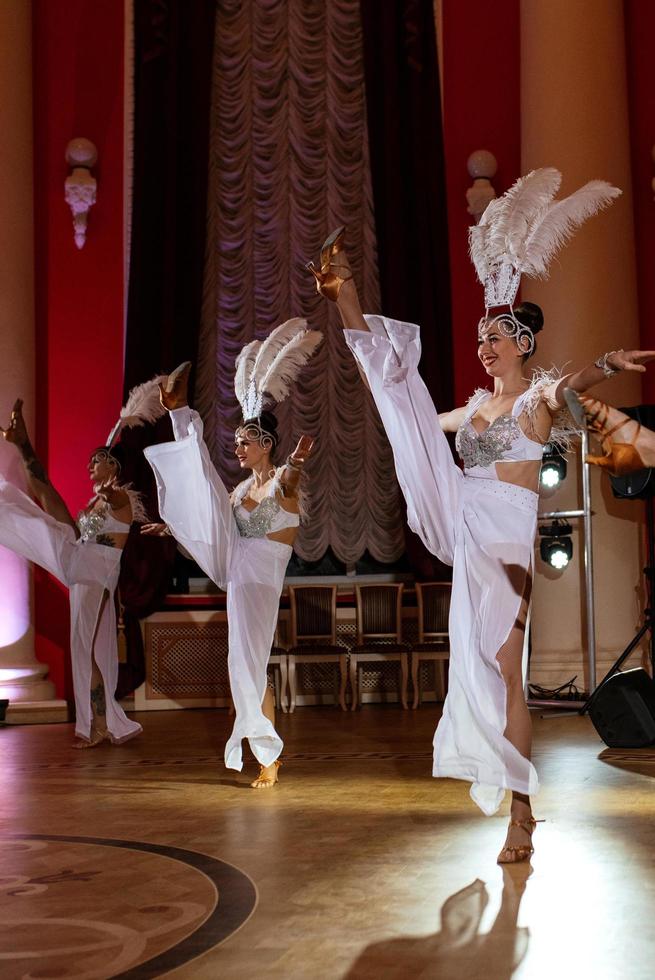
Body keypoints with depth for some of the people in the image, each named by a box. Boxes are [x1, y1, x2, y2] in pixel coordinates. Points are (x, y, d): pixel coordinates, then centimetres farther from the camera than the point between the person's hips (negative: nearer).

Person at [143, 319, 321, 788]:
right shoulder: (241, 489, 16)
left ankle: (269, 755, 0)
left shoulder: (284, 480, -7)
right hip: (231, 561, 6)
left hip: (260, 575, -6)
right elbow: (213, 518, 32)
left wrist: (296, 464, -57)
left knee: (250, 661, -9)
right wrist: (174, 525, 38)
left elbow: (290, 476, -34)